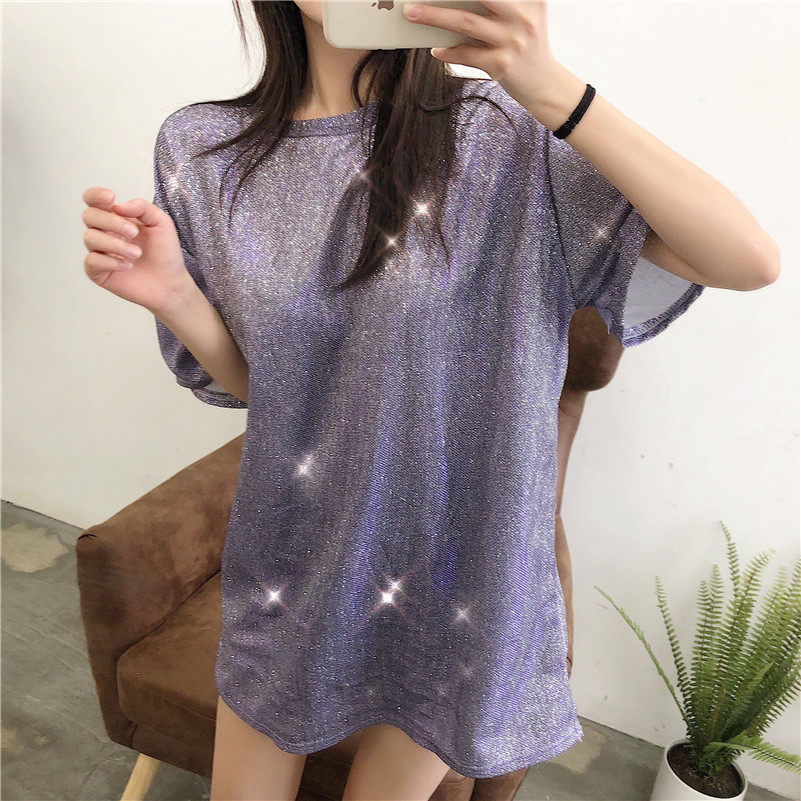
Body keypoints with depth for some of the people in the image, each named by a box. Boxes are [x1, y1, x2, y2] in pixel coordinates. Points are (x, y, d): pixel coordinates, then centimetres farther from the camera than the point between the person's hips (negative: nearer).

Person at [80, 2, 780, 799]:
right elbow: (252, 382, 0)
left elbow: (751, 260, -23)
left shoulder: (502, 136, -16)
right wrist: (172, 295, -20)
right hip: (288, 571, 3)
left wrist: (552, 90, -31)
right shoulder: (201, 148, -5)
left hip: (449, 574, -2)